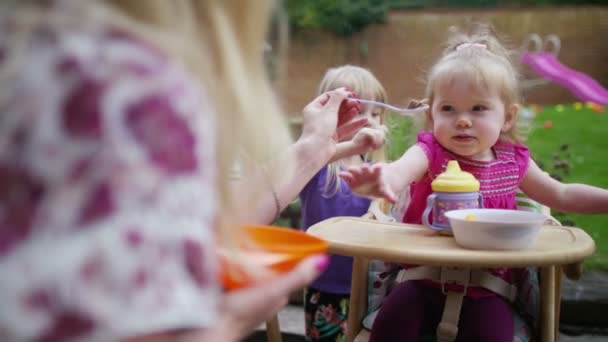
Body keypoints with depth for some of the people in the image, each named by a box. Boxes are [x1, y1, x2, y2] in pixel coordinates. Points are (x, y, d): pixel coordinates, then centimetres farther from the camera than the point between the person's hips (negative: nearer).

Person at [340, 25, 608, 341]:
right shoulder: (430, 153, -12)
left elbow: (561, 196, 18)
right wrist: (381, 179, -62)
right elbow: (400, 171, -38)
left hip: (485, 292, 2)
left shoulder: (513, 161, -1)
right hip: (426, 283, -1)